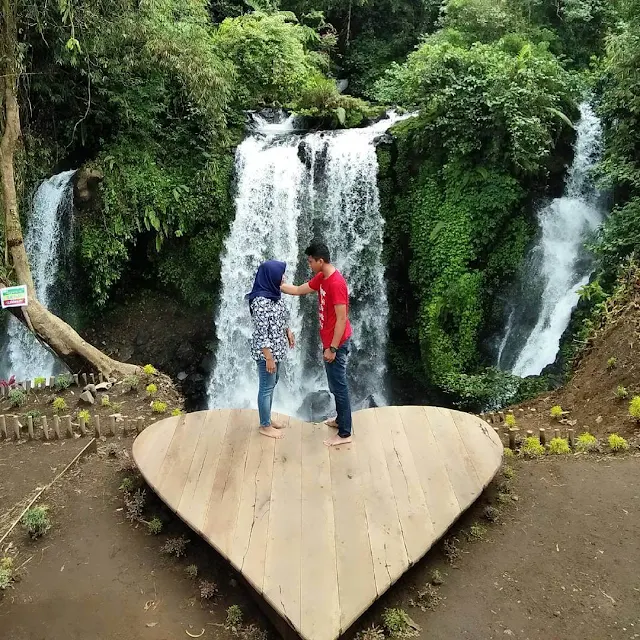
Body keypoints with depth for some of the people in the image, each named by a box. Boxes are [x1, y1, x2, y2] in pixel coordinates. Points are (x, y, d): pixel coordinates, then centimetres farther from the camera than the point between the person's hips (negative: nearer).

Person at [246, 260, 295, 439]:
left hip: (277, 348, 10)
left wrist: (288, 332, 21)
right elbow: (261, 333, -25)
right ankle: (265, 426, 23)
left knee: (272, 383, 21)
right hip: (267, 351, -10)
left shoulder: (274, 293, 1)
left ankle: (267, 419, 38)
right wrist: (269, 358, -22)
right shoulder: (261, 301, -27)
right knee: (266, 387, 6)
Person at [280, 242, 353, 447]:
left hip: (337, 344, -10)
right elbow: (299, 290, 19)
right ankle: (341, 420, 38)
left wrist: (333, 348, -23)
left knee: (339, 387, 0)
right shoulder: (321, 278, 5)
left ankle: (345, 434, 10)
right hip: (330, 341, 10)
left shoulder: (336, 283, -25)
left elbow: (342, 319, -26)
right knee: (336, 385, 21)